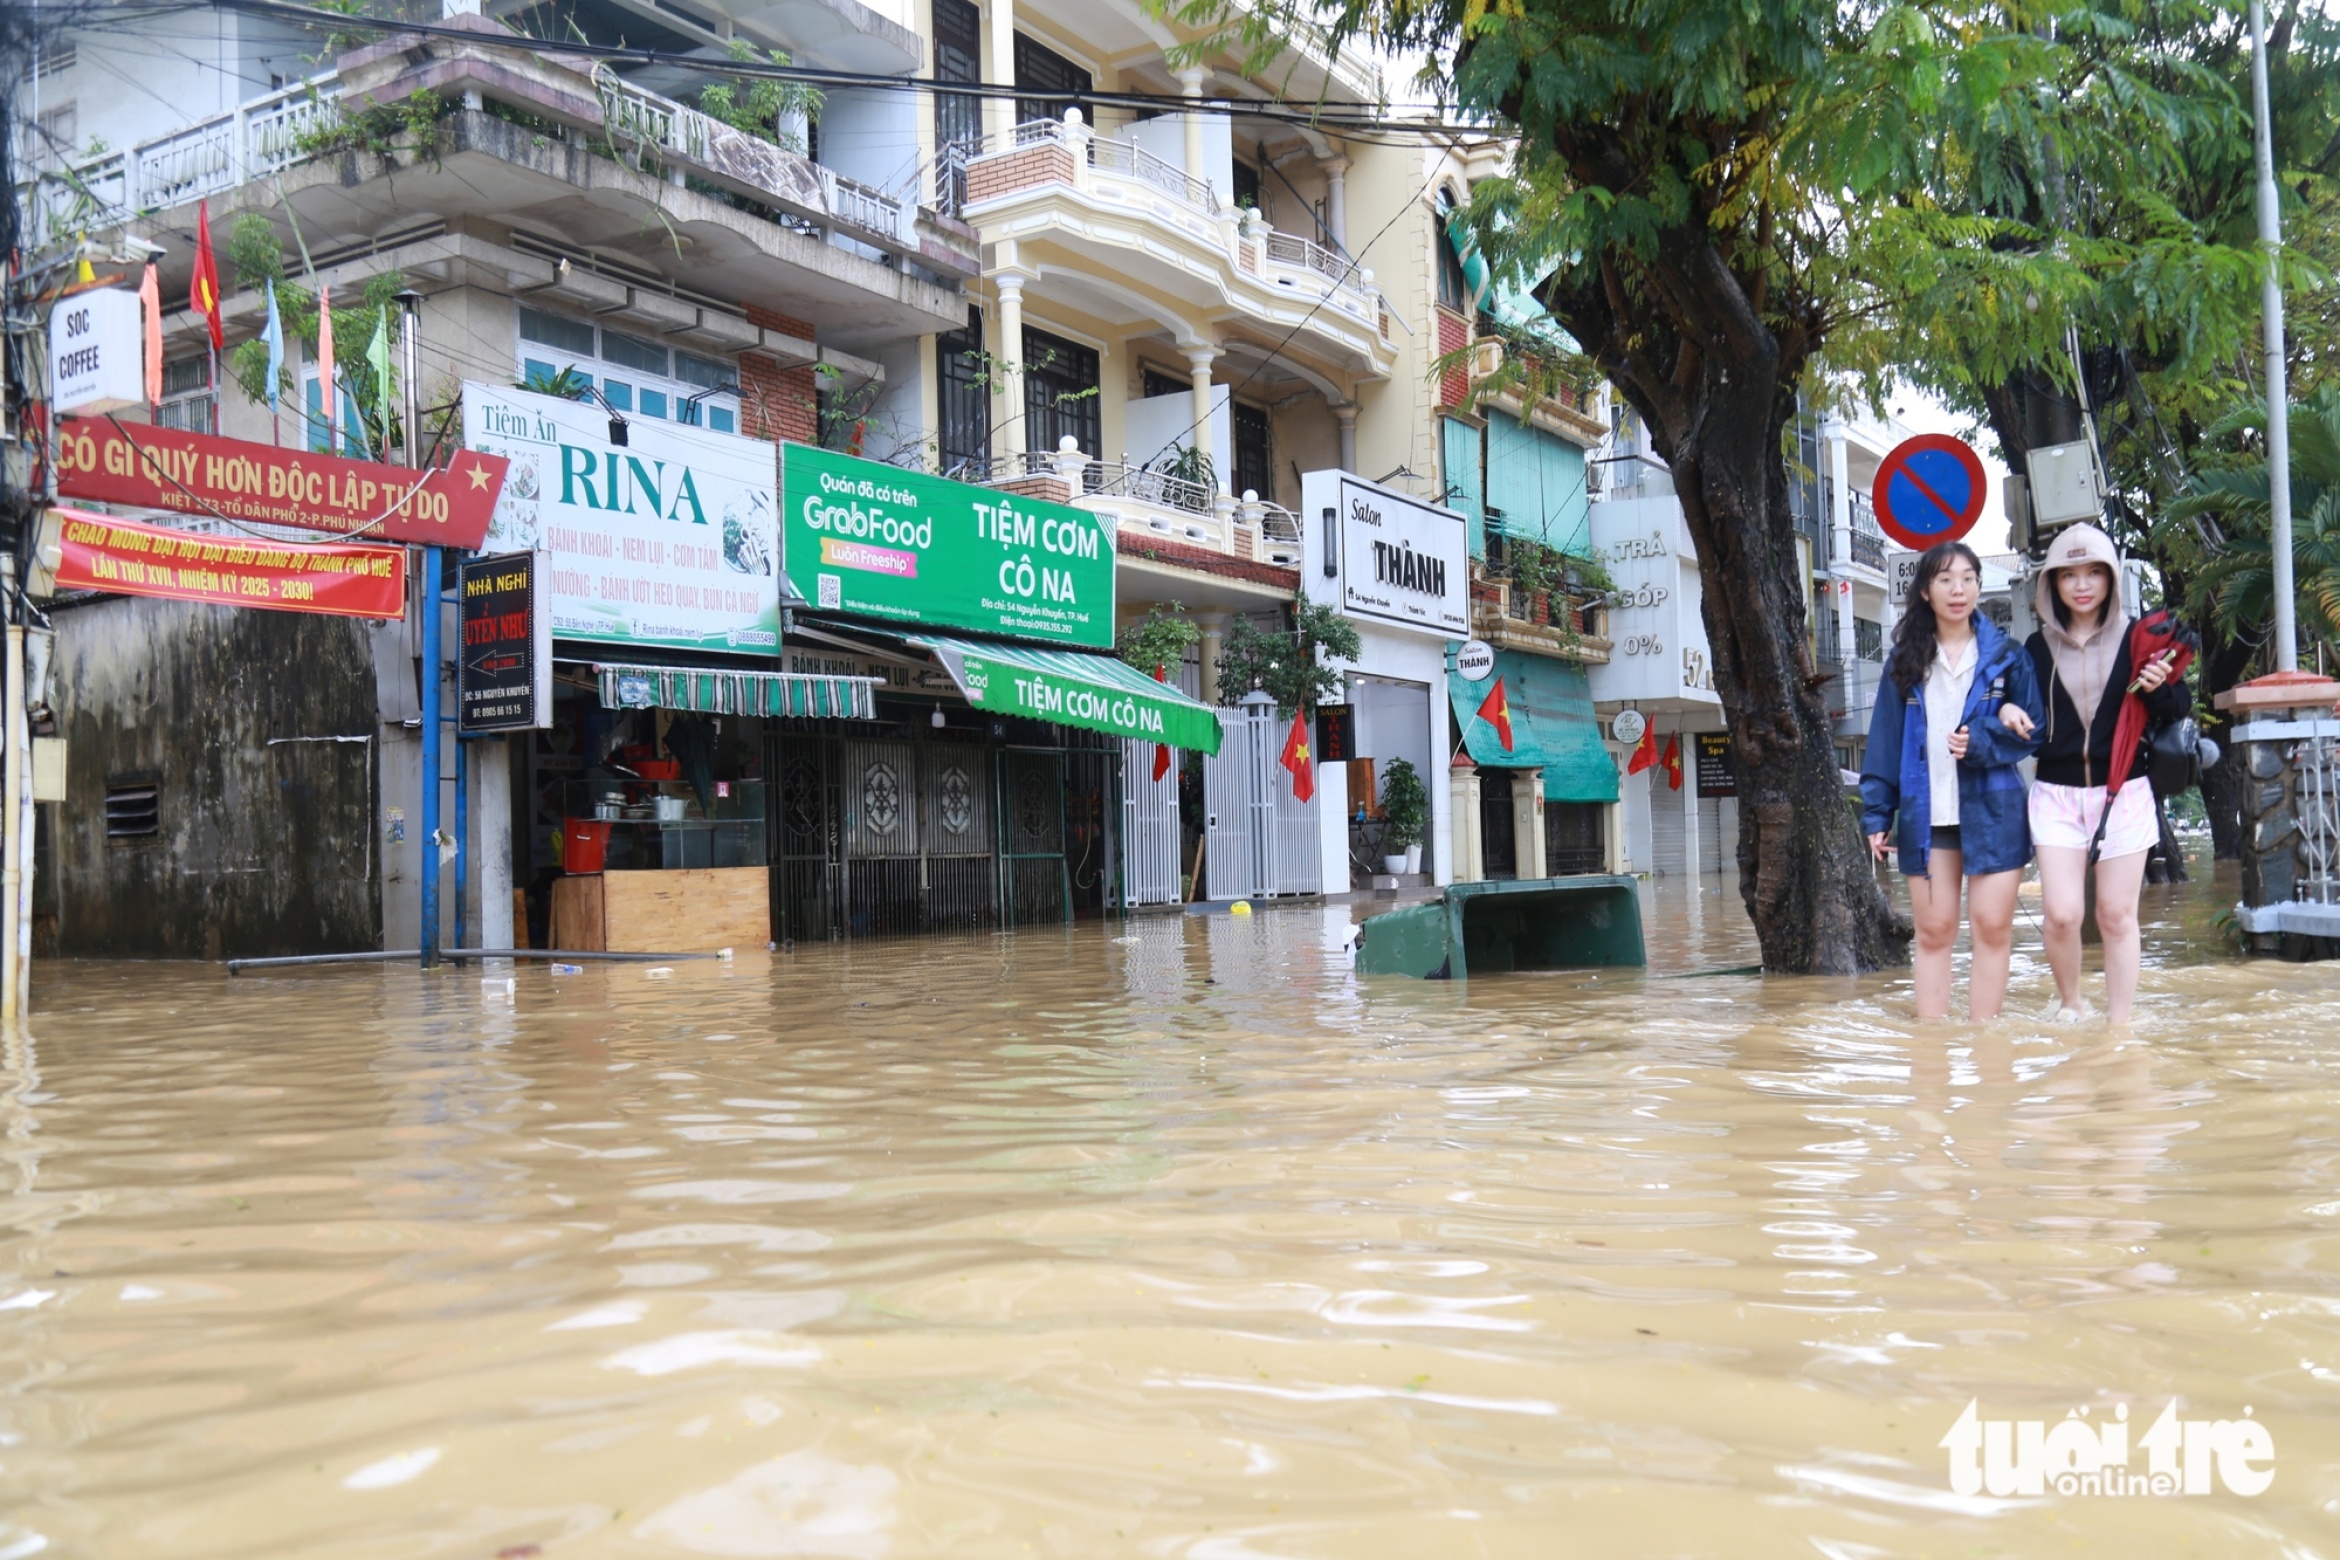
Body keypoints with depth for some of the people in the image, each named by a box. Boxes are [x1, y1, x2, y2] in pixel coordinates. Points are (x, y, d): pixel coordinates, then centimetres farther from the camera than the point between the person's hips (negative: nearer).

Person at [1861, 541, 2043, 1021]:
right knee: (1933, 931, 3)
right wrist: (1876, 814, 0)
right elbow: (1884, 740, 6)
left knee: (1993, 927, -2)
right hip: (1926, 813, 1)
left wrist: (1981, 742, -15)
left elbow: (2032, 730, 4)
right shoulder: (1906, 660, 7)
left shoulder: (2005, 654, 5)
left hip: (1992, 810, -1)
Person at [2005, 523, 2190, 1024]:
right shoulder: (2038, 647, 5)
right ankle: (2069, 1002, 19)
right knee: (2061, 914, -6)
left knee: (2117, 914, 3)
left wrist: (2159, 688, -17)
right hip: (2057, 795, 1)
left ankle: (2119, 1025, 13)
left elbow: (2178, 708, 4)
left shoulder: (2136, 638, 2)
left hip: (2123, 793, -1)